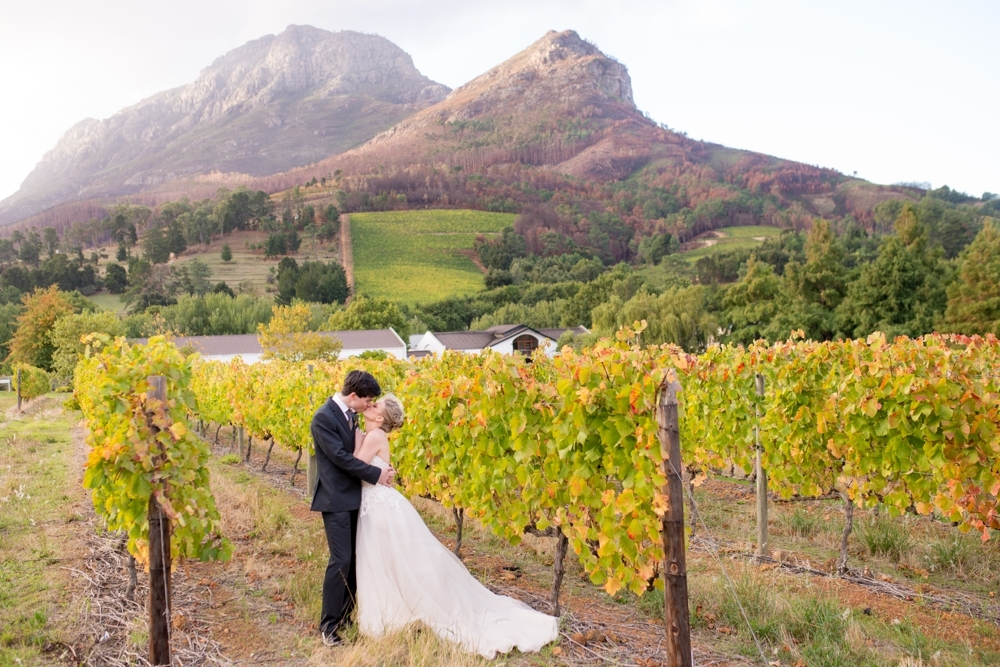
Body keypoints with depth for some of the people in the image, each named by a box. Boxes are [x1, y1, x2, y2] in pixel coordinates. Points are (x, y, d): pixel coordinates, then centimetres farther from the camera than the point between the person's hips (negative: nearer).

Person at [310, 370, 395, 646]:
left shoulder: (350, 415, 9)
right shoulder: (323, 418, -17)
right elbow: (340, 456, -20)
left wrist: (383, 469, -2)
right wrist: (376, 474, -15)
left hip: (353, 496, 8)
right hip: (336, 499, -8)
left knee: (354, 558, 11)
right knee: (341, 560, -8)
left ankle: (347, 614, 23)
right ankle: (329, 626, 3)